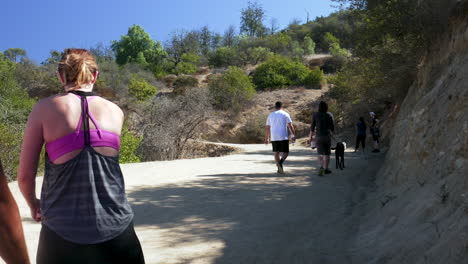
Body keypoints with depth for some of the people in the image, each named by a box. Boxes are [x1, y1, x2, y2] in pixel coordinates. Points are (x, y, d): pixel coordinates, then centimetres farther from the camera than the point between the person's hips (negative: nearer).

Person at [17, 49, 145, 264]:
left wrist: (33, 204, 18)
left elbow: (25, 175, -2)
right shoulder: (116, 112, 1)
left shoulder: (44, 109, -4)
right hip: (114, 228, 1)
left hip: (63, 232, -1)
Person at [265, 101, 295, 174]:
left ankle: (279, 168, 7)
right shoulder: (285, 114, 1)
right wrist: (293, 135, 0)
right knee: (285, 152, 4)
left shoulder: (270, 115, 11)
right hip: (283, 137, -3)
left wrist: (267, 138, 17)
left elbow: (267, 128, 12)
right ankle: (280, 163, -22)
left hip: (274, 137, 3)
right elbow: (290, 126, -5)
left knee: (276, 153, 13)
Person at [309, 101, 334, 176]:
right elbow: (332, 127, 4)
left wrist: (311, 136, 9)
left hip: (318, 137, 1)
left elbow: (312, 126, -2)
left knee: (320, 153, 12)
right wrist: (331, 133, 25)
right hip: (326, 136, -1)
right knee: (326, 154, 10)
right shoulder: (329, 116, -4)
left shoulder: (315, 115, -4)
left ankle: (322, 166, -8)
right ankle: (325, 169, 9)